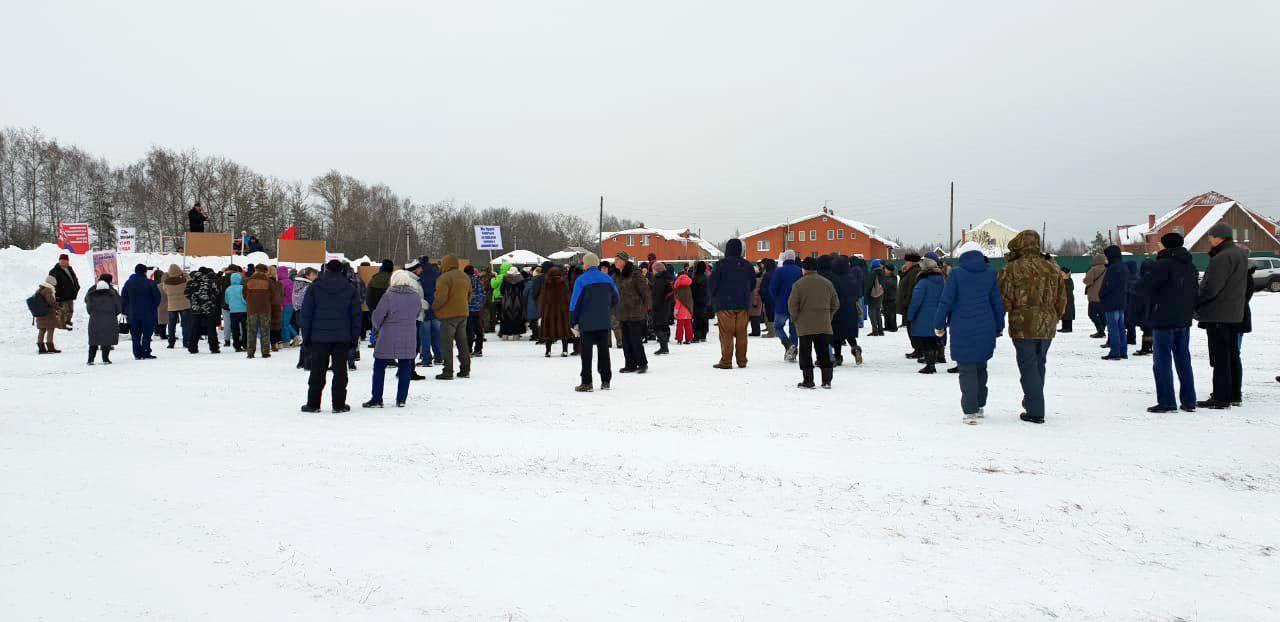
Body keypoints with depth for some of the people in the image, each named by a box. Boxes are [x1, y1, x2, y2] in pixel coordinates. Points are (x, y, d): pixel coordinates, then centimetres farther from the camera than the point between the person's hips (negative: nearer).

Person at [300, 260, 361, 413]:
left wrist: (306, 336, 6)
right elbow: (356, 315, 5)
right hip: (342, 337, 0)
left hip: (319, 337, 0)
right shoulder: (350, 289, 3)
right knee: (340, 371, 5)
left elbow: (305, 314, 0)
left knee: (317, 371, 6)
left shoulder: (314, 287, -1)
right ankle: (339, 404, 6)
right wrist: (355, 337, 10)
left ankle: (313, 403, 9)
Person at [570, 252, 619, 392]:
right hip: (604, 323, 4)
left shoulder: (581, 280, -10)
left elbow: (574, 303, -10)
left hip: (587, 323, -4)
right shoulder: (608, 279, 5)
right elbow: (616, 298, 14)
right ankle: (606, 381, 15)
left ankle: (586, 383, 1)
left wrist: (573, 324, -3)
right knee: (604, 351, 12)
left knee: (586, 353, 2)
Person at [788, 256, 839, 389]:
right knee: (824, 353, 10)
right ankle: (827, 380, 10)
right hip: (824, 326, 4)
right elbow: (835, 304, 11)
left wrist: (795, 319, 7)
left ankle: (808, 381, 3)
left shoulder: (799, 284, -8)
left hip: (805, 327, -4)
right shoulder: (827, 283, 6)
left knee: (805, 354, 4)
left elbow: (792, 304, -8)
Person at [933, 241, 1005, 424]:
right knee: (981, 366, 18)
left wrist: (939, 324, 6)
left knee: (967, 369, 0)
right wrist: (999, 326, 21)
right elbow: (998, 302, 10)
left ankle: (970, 411, -4)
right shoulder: (990, 273, 4)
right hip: (986, 330, 4)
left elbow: (946, 301, -5)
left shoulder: (956, 274, -6)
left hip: (962, 329, -4)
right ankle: (980, 406, 28)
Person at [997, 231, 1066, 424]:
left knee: (1028, 367, 1)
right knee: (1039, 364, 19)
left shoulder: (1012, 269, -10)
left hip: (1023, 326, -5)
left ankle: (1035, 411, 0)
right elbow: (1061, 300, 12)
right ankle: (1033, 401, 32)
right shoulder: (1052, 268, 6)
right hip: (1047, 327, 5)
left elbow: (1005, 300, -11)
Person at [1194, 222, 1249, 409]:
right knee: (1232, 355, 16)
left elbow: (1210, 288, -24)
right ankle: (1234, 395, 23)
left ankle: (1221, 398, -4)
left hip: (1218, 315, -10)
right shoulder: (1240, 255, 12)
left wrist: (1195, 303, -10)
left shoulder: (1222, 258, -20)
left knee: (1219, 358, -6)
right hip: (1234, 314, 10)